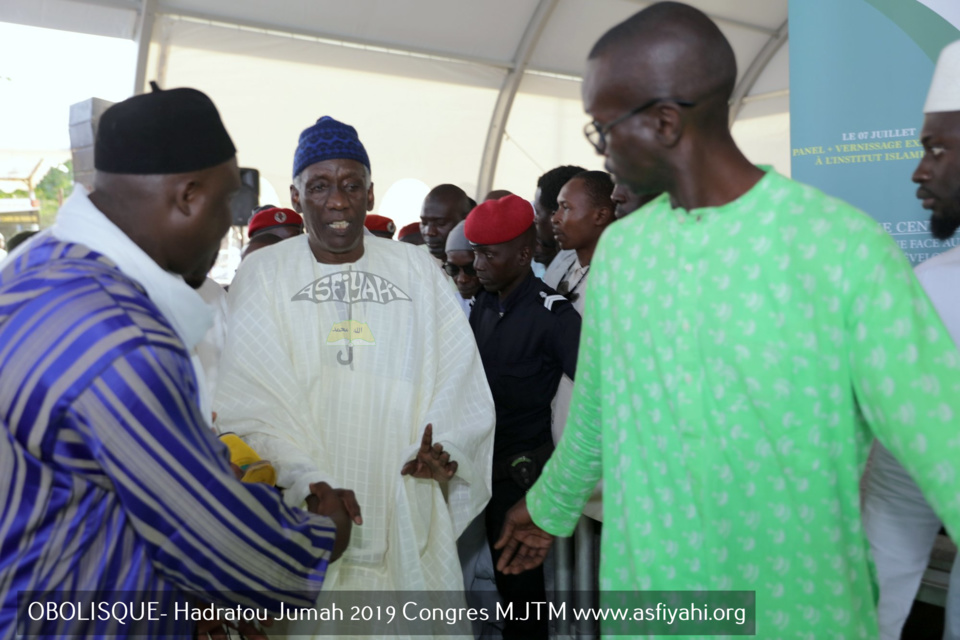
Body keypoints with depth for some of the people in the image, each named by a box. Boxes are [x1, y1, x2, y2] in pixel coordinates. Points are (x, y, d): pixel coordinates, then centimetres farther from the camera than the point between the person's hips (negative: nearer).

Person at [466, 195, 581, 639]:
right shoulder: (482, 306, 7)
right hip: (488, 460, 6)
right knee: (502, 568, 15)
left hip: (524, 468, -6)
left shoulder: (552, 313, -15)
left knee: (519, 575, 3)